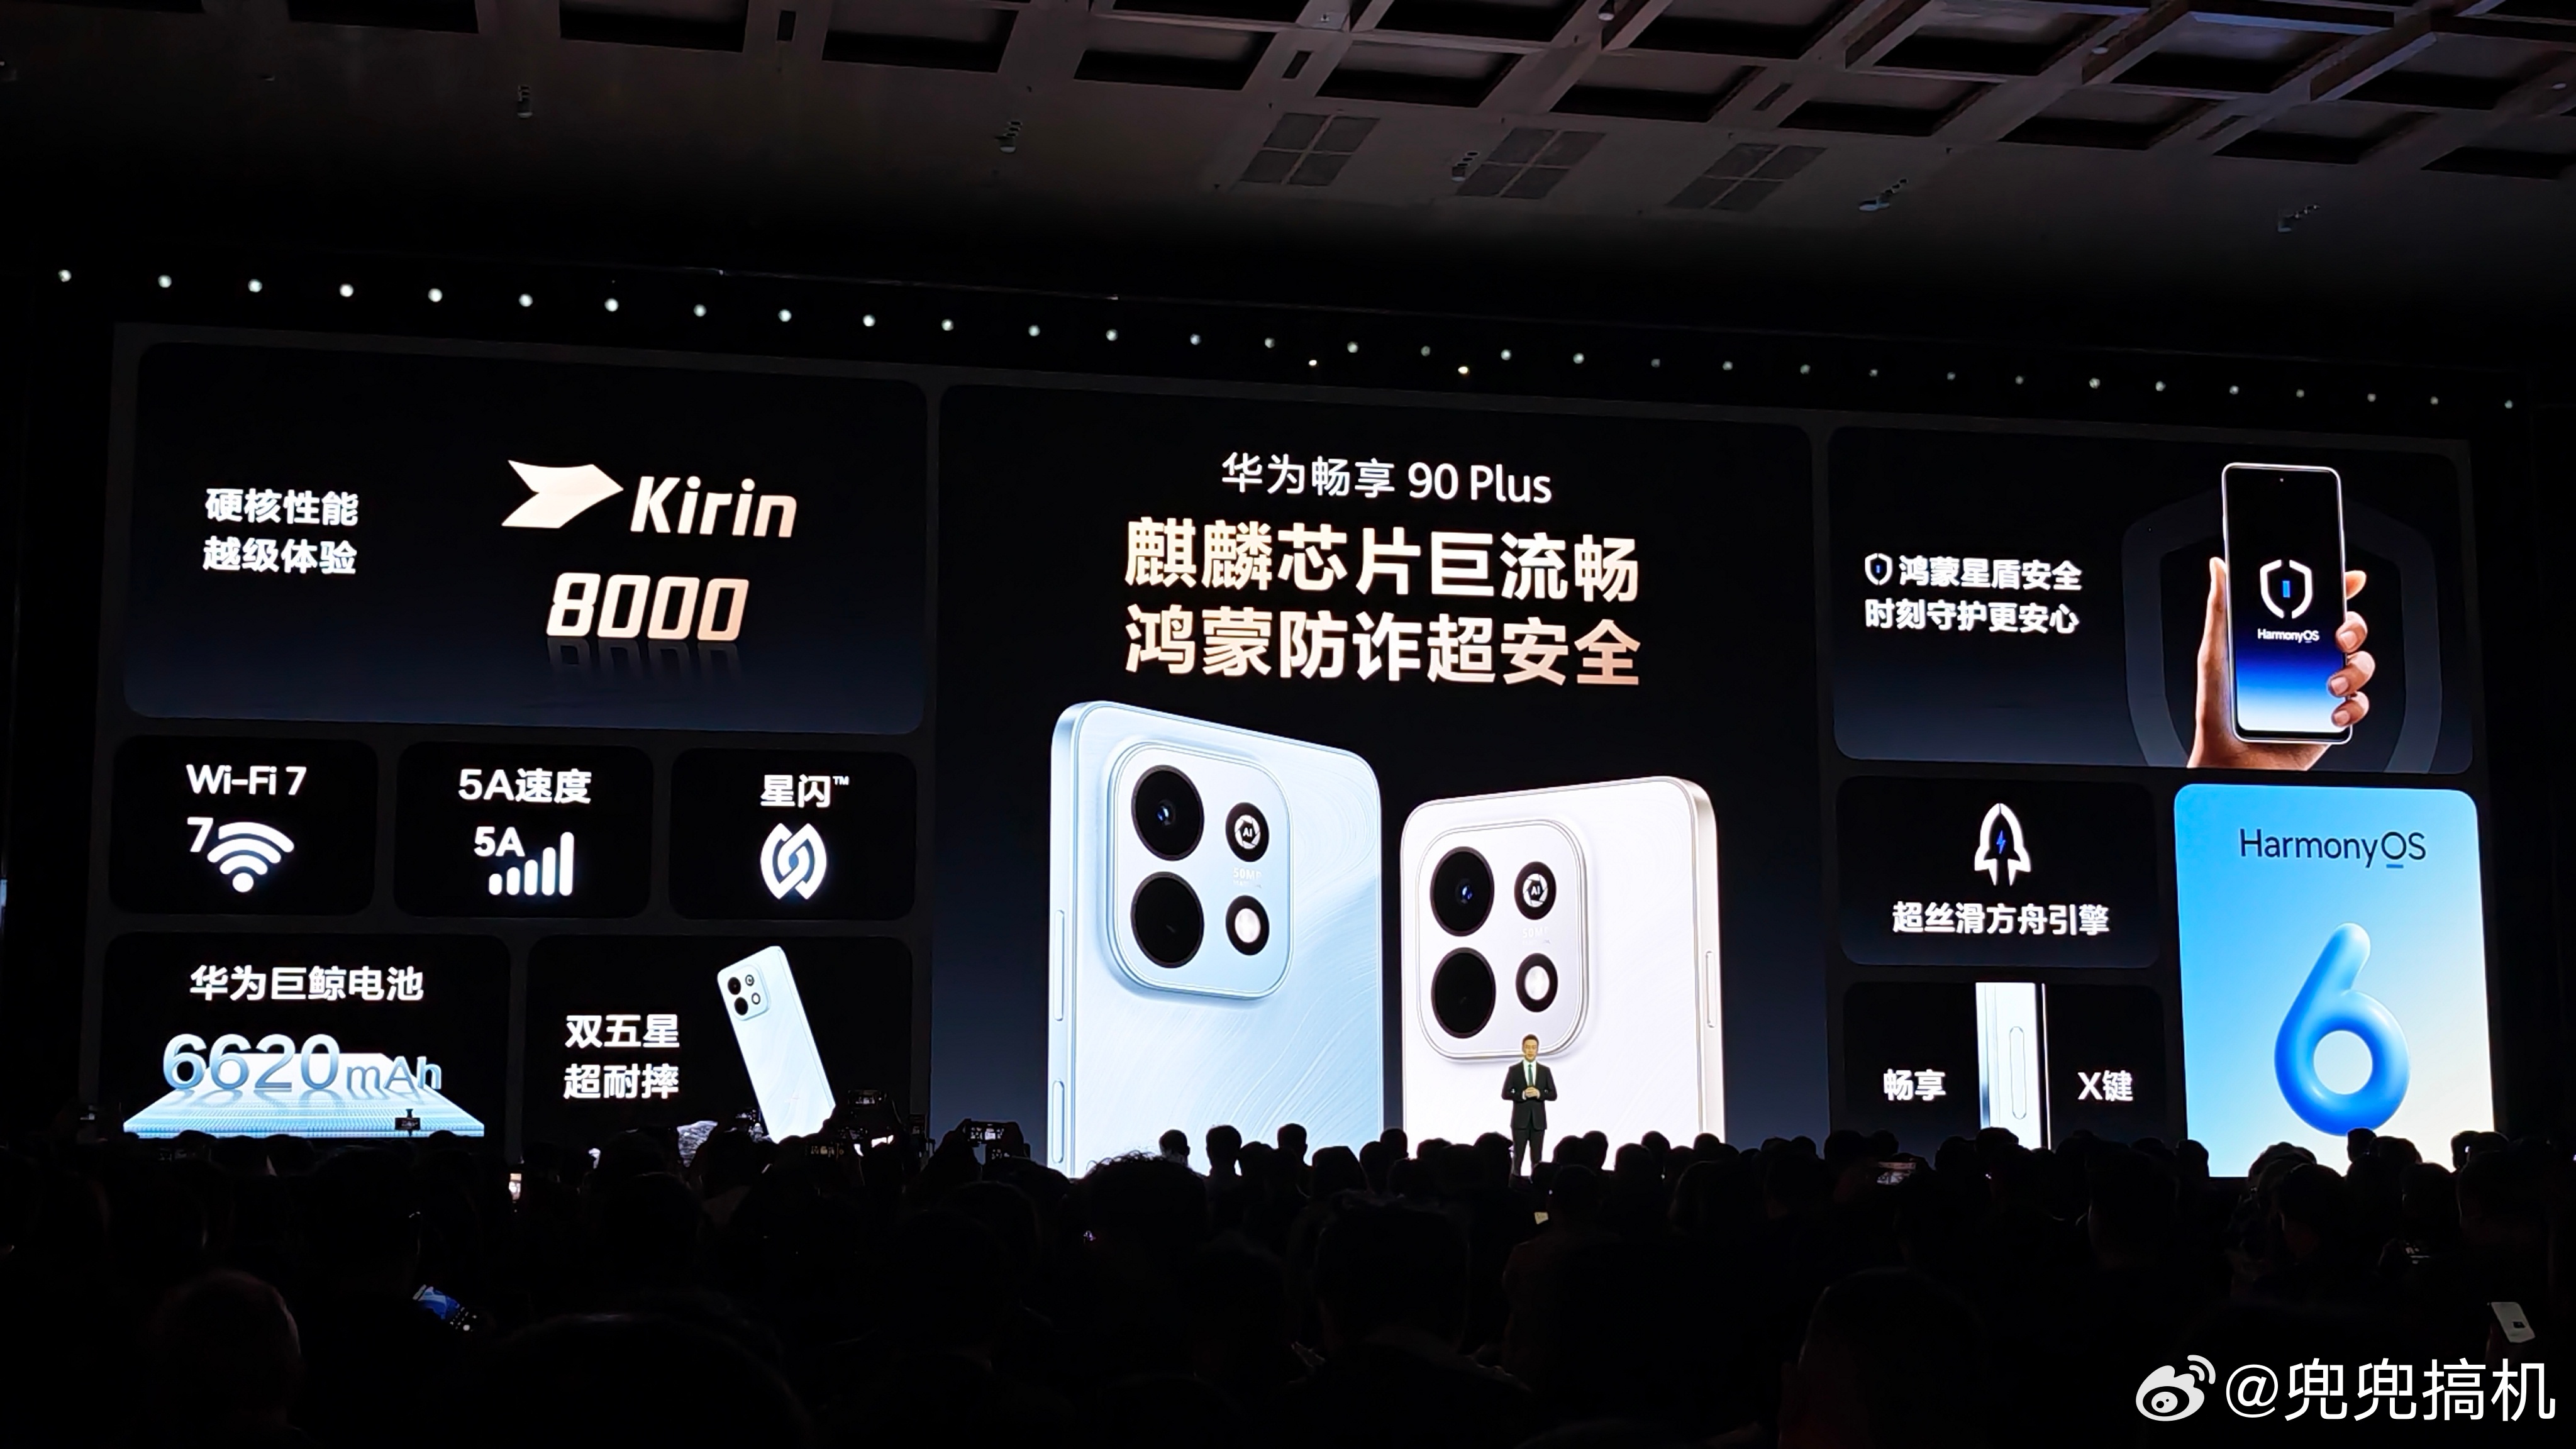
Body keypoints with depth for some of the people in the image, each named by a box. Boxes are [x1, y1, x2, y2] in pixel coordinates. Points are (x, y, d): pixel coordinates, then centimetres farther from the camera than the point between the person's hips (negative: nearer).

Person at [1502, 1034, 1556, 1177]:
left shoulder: (1545, 1071, 7)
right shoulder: (1514, 1070, 2)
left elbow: (1553, 1095, 5)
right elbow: (1505, 1094, -1)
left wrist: (1539, 1094, -14)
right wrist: (1522, 1095, -17)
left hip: (1538, 1120, 2)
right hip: (1520, 1120, -2)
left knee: (1537, 1159, 3)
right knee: (1517, 1157, -2)